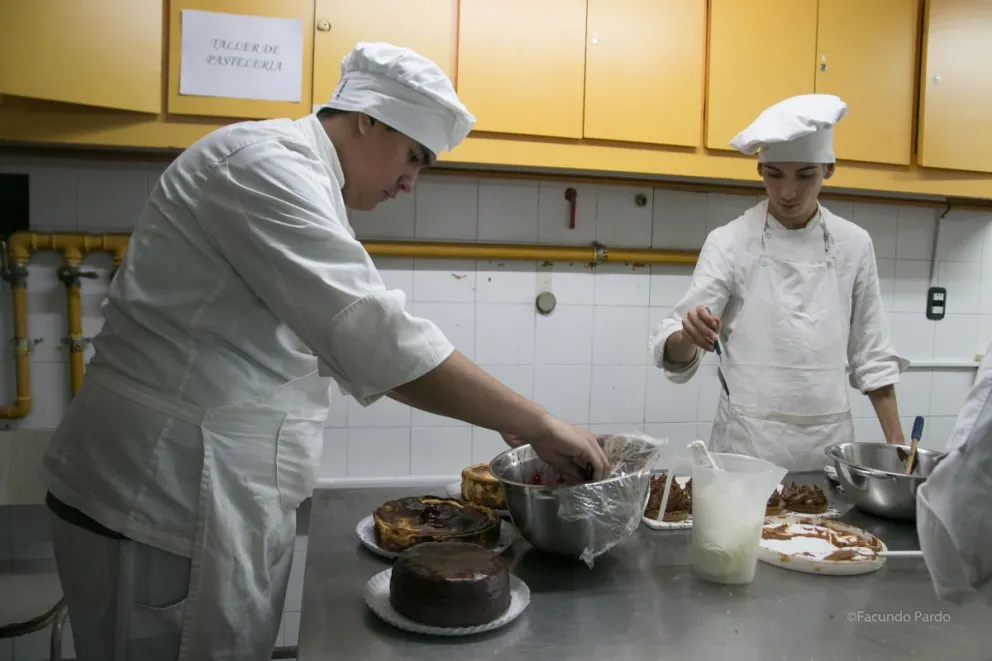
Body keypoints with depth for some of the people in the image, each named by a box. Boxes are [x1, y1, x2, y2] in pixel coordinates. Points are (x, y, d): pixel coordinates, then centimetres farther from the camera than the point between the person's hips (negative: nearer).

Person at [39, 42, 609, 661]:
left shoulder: (299, 180, 15)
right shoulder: (267, 164, -18)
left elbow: (349, 340, 16)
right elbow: (376, 336, -29)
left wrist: (504, 415, 9)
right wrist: (538, 423, -21)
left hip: (228, 498, 10)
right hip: (166, 501, -9)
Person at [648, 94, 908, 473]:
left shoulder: (853, 244, 1)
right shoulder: (729, 243, -9)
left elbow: (870, 352, 8)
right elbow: (675, 353, -16)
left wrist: (895, 442, 5)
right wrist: (688, 335, -37)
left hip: (829, 441, 3)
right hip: (747, 441, -3)